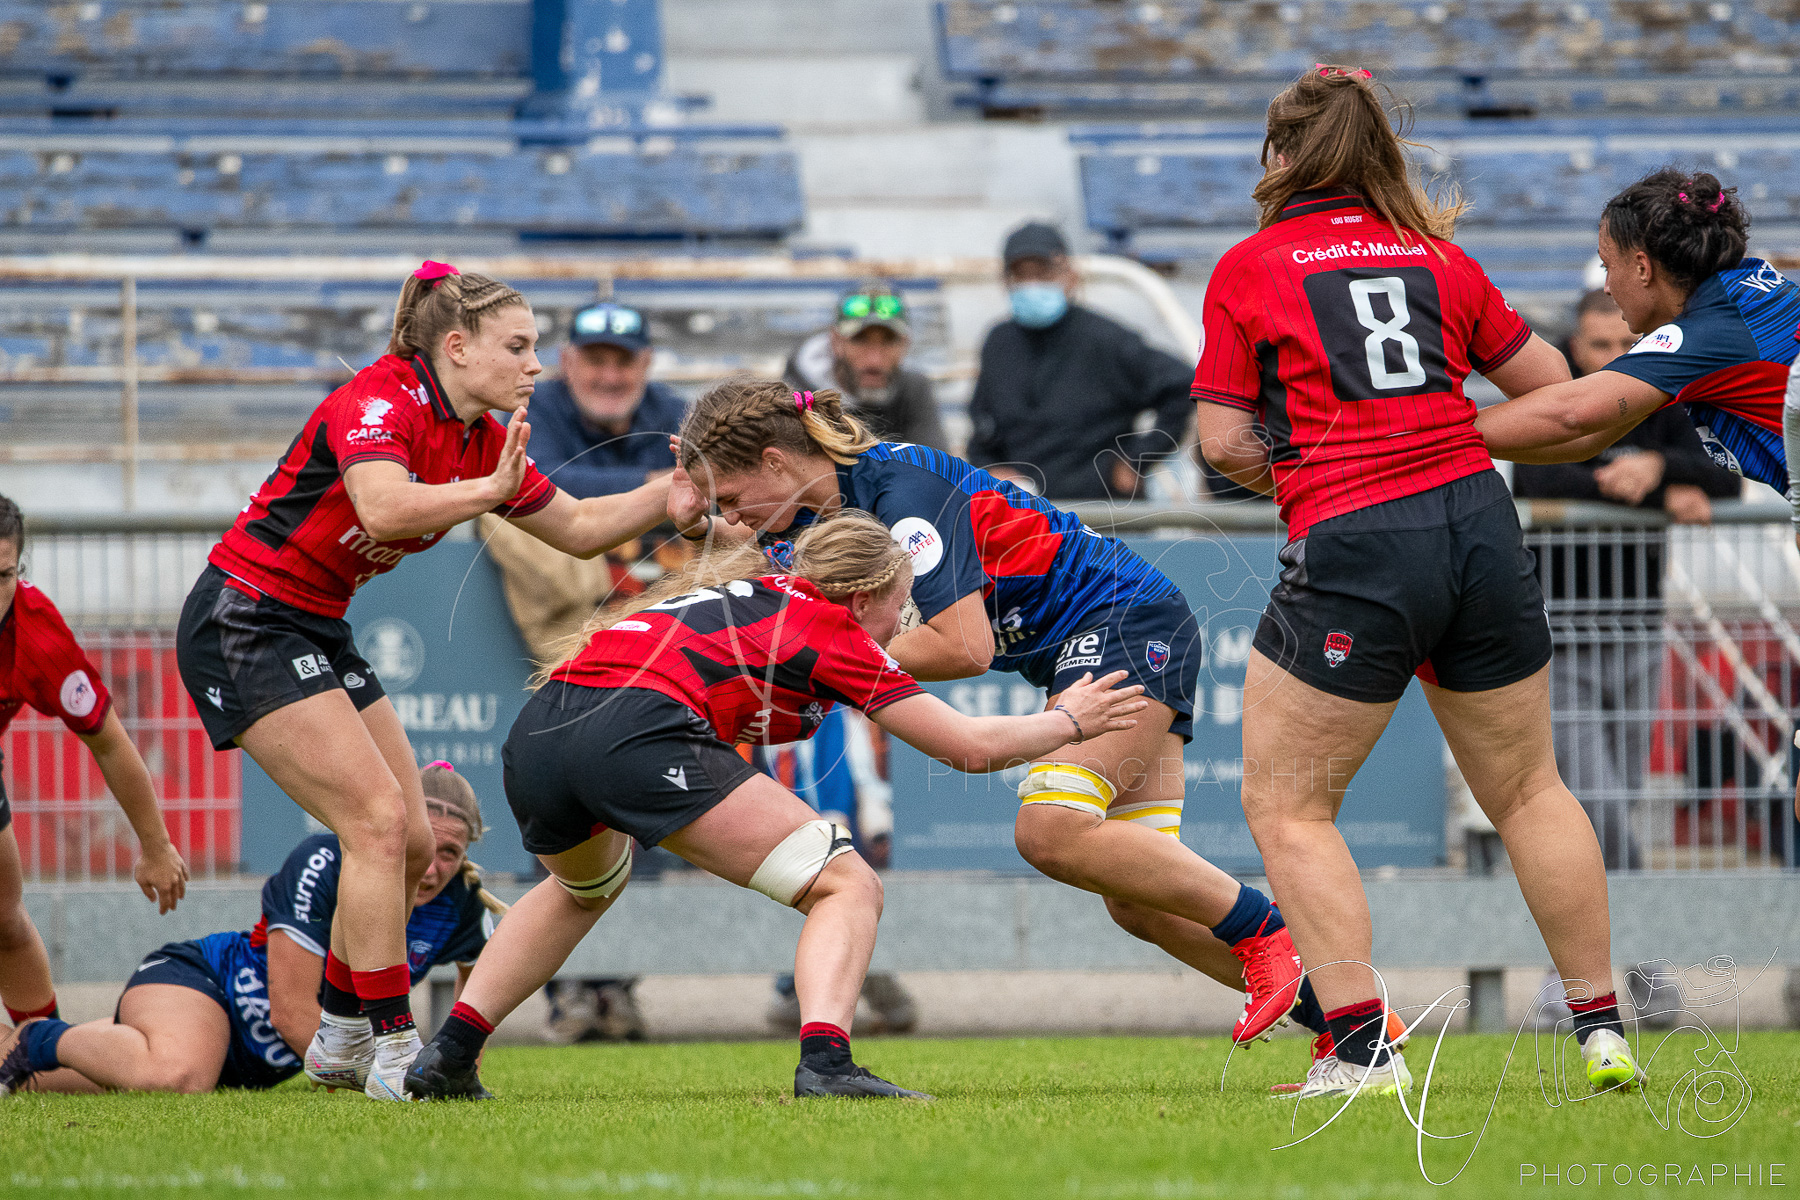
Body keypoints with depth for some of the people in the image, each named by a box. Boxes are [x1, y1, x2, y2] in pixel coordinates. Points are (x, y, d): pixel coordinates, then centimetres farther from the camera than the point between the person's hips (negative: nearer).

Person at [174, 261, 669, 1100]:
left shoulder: (482, 440, 6)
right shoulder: (379, 403, -21)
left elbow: (579, 530, 14)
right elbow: (383, 508, -41)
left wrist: (679, 487, 4)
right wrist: (490, 491, -44)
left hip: (317, 634, 10)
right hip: (244, 621, -10)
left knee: (410, 841, 8)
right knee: (378, 818, -16)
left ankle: (338, 1041, 20)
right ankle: (393, 1047, -12)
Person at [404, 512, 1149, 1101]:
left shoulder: (746, 588, 30)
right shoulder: (828, 629, 11)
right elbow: (970, 747, 14)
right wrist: (1067, 721, 29)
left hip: (535, 733, 8)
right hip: (640, 732, -8)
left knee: (585, 888, 40)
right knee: (845, 887, 1)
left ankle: (447, 1057, 31)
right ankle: (824, 1061, -23)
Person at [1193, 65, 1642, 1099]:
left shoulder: (1248, 270, 2)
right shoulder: (1440, 258, 13)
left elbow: (1224, 441, 1)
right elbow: (1551, 384, 19)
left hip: (1352, 550, -4)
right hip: (1479, 524, 4)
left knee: (1287, 807, 6)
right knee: (1528, 790, 17)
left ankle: (1364, 1045, -4)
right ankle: (1604, 1027, 19)